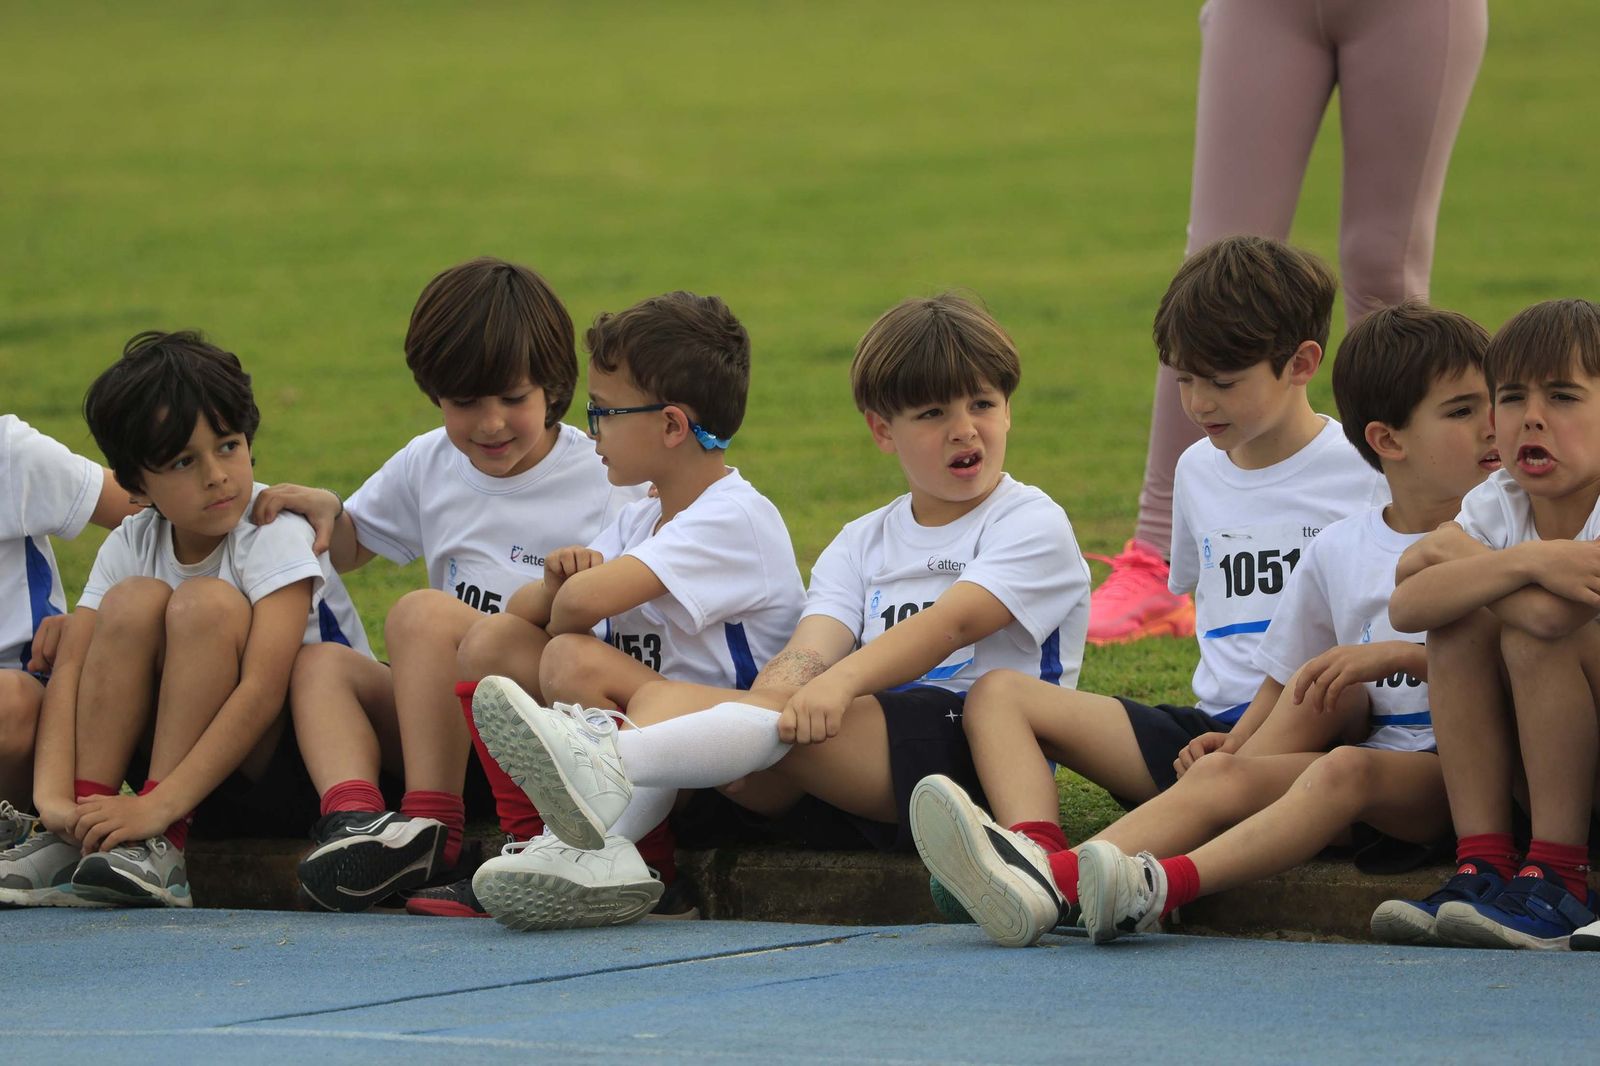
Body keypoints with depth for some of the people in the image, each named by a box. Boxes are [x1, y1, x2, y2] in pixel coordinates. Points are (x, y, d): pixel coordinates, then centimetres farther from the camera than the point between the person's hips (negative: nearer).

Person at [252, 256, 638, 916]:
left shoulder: (601, 484, -4)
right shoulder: (429, 467, 13)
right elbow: (346, 548, 28)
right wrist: (324, 511, 5)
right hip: (454, 722, 7)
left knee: (423, 612, -26)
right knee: (319, 662, -11)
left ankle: (432, 830, -30)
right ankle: (353, 816, -37)